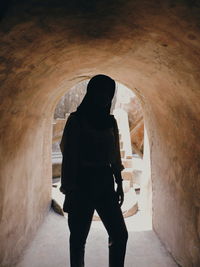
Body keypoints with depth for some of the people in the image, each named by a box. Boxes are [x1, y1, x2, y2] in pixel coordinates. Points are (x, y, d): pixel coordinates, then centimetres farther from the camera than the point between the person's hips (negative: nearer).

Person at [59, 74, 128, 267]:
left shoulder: (110, 121, 9)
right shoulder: (76, 120, -6)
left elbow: (114, 155, 13)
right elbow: (69, 156, -7)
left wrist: (119, 183, 12)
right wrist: (69, 189, -8)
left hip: (105, 183, 5)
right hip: (82, 183, -5)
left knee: (120, 234, 4)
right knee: (78, 237, 6)